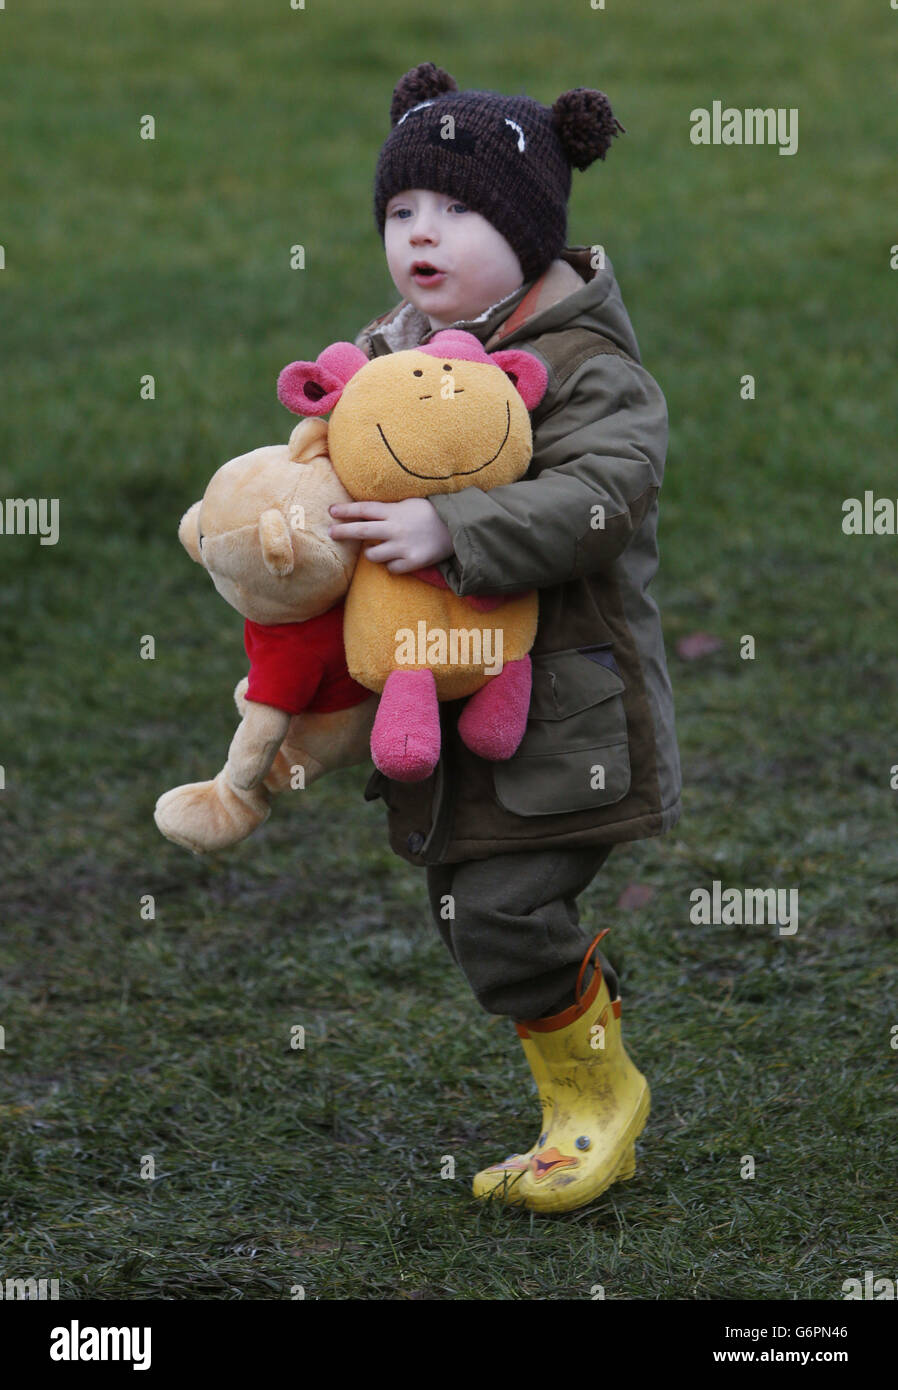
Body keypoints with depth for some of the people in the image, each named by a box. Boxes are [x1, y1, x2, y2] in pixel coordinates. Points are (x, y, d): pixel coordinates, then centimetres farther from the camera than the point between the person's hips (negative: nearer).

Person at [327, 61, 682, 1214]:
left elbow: (598, 495, -29)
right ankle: (577, 1116, 29)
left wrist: (449, 532, -38)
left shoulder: (585, 366, -13)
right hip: (440, 701, 8)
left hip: (559, 706, -8)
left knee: (505, 911, -14)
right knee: (464, 910, 13)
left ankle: (602, 1091, 9)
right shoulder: (384, 353, 9)